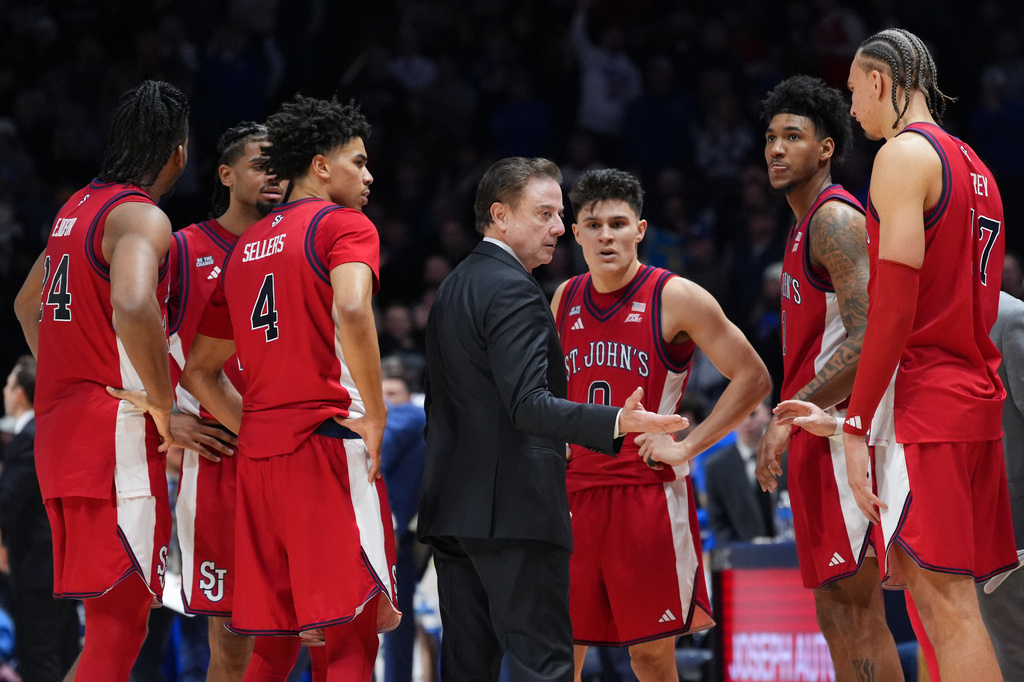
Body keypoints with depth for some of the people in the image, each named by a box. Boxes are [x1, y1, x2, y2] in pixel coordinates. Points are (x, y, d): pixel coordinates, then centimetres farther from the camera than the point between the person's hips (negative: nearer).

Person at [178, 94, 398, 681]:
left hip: (259, 453, 7)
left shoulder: (246, 248, 20)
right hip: (329, 440, -7)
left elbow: (199, 371, 23)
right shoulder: (345, 225, -3)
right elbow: (352, 311, -23)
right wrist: (375, 417, -15)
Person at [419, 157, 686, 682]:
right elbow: (528, 405, -23)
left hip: (452, 508, 9)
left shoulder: (451, 289, 18)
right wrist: (616, 423, -33)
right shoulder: (513, 290, -12)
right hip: (513, 510, -9)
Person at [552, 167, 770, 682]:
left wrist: (687, 446, -12)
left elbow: (753, 378, -6)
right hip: (576, 492, 4)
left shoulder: (675, 299, -5)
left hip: (649, 491, -4)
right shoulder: (565, 299, 10)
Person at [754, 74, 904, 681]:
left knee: (859, 612, -12)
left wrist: (791, 416, -23)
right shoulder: (809, 225, 21)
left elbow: (866, 341, -22)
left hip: (839, 432, -11)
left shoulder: (835, 218, -11)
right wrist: (794, 417, 22)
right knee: (836, 612, 9)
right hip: (819, 439, 11)